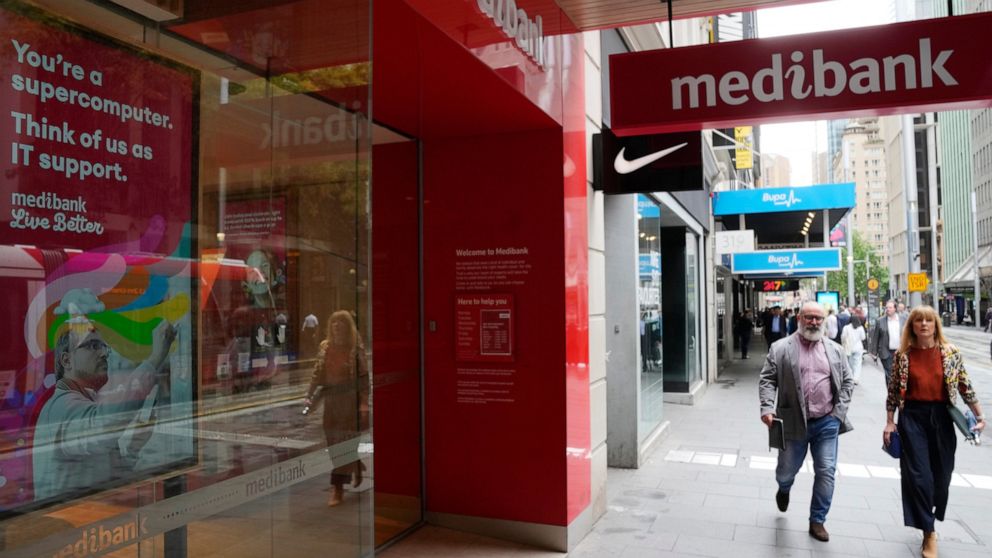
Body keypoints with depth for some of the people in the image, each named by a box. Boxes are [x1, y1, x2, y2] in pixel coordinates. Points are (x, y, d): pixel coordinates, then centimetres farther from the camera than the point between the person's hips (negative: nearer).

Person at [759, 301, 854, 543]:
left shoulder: (835, 350, 8)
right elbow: (767, 380, -4)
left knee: (826, 472, 2)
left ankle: (817, 521, 19)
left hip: (827, 422, 2)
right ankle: (784, 490, 46)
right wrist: (767, 408, -17)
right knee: (786, 470, 11)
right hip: (794, 422, -2)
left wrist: (839, 411, 1)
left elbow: (847, 381, 12)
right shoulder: (780, 348, -2)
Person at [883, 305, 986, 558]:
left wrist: (979, 415, 3)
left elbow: (964, 385, 5)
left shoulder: (951, 352, -2)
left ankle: (929, 517, 37)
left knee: (941, 473, 11)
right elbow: (893, 390, 2)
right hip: (912, 417, -1)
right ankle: (928, 533, 7)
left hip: (941, 416, 2)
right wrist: (889, 422, 1)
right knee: (918, 475, -4)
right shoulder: (903, 354, -3)